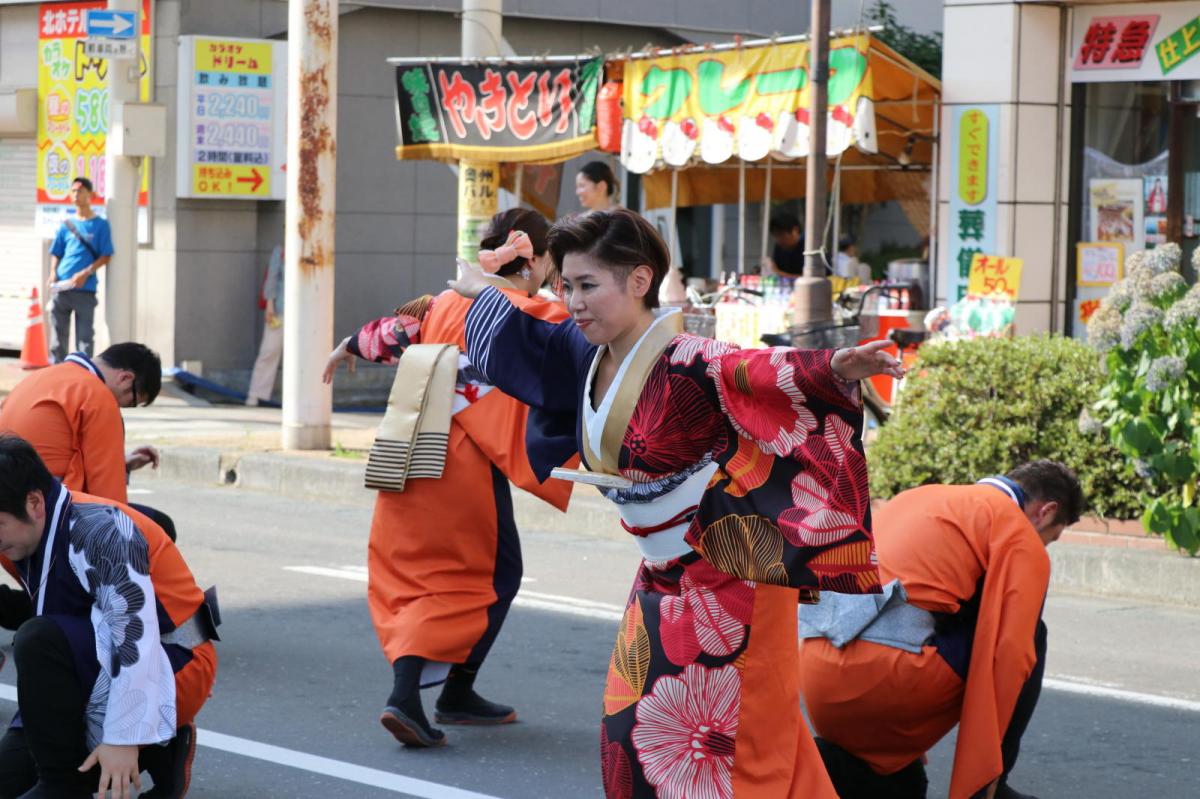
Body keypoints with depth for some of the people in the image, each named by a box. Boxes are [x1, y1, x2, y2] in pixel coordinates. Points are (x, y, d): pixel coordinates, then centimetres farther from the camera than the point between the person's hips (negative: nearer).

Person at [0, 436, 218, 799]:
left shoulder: (96, 531, -24)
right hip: (106, 671, 10)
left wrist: (123, 738, -33)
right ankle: (154, 751, 10)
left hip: (171, 670, -10)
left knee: (39, 641, -32)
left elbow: (136, 634, -31)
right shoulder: (38, 537, 3)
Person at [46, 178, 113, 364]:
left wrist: (85, 273, -15)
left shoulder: (100, 225, 2)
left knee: (85, 336, -2)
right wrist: (53, 275, -5)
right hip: (61, 287, 4)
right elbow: (56, 254, 13)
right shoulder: (66, 224, 12)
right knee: (58, 333, 6)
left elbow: (106, 256, -2)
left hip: (85, 288, -4)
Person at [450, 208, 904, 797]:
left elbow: (766, 373, -38)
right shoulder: (589, 355, 2)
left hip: (731, 578, -8)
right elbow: (528, 335, 23)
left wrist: (834, 370, -58)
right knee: (631, 736, 12)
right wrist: (480, 292, 41)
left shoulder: (685, 363, -23)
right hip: (664, 582, 9)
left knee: (724, 748, -5)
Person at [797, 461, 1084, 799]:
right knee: (1027, 636, 17)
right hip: (886, 673, -8)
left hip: (816, 676, 8)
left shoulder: (922, 496, 29)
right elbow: (1009, 652, -7)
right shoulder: (1021, 537, 5)